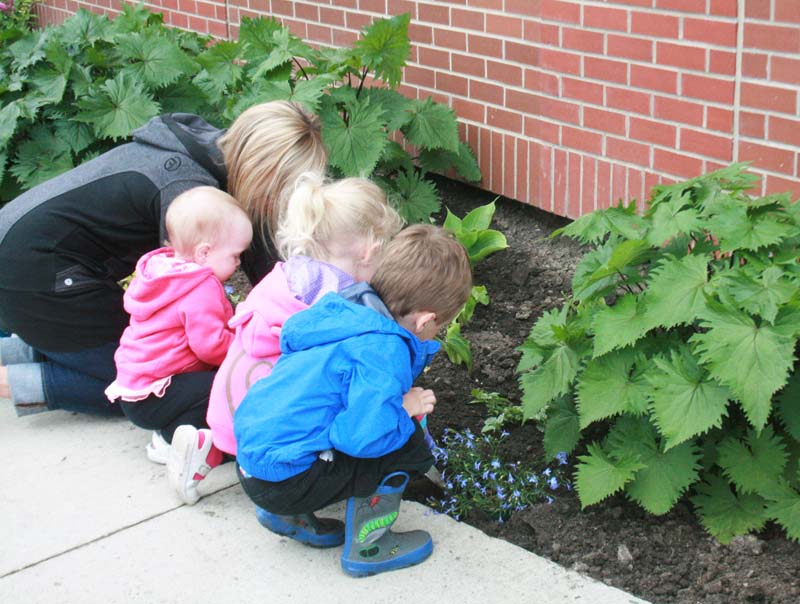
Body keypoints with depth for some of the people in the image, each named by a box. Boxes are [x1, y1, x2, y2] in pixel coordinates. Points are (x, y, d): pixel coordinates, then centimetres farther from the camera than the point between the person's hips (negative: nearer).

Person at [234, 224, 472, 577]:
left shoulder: (347, 310, 5)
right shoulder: (383, 349, -21)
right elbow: (365, 435, -27)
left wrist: (397, 402, 21)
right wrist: (405, 409, -8)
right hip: (284, 478, -9)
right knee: (408, 446, -8)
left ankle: (289, 515, 24)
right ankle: (366, 548, 7)